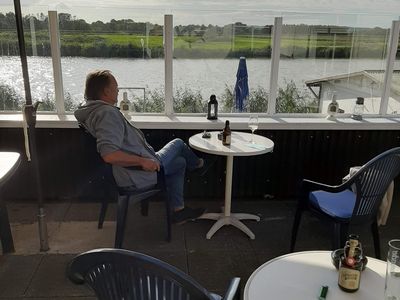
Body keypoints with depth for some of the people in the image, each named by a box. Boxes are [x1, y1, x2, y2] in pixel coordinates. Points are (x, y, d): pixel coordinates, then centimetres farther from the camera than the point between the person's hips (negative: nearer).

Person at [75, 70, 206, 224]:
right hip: (138, 175, -10)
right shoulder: (107, 113, -29)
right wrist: (143, 161, -31)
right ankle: (195, 163, 46)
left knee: (180, 162, 24)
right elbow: (109, 155, -40)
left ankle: (178, 211, 29)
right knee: (178, 143, 11)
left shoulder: (89, 109, 4)